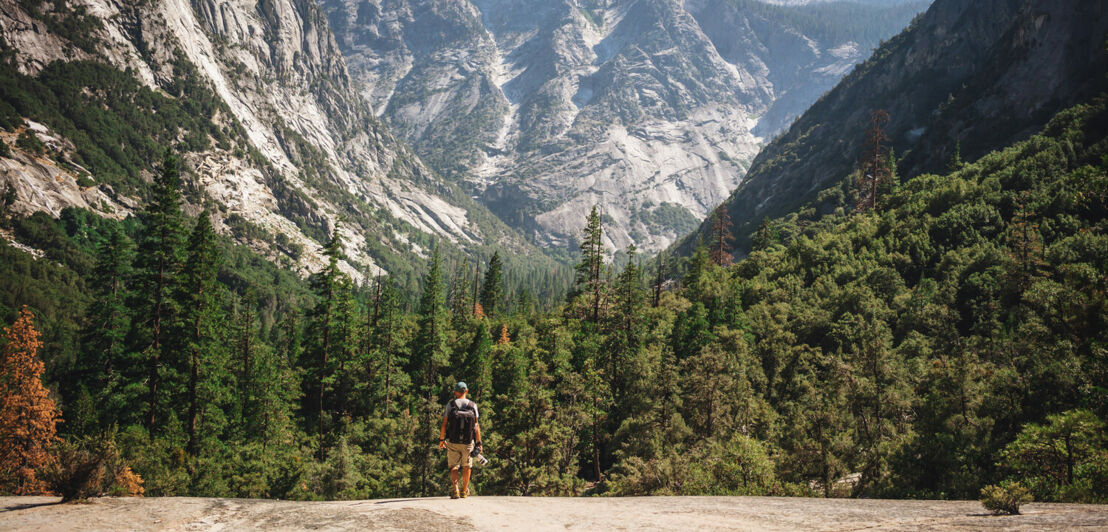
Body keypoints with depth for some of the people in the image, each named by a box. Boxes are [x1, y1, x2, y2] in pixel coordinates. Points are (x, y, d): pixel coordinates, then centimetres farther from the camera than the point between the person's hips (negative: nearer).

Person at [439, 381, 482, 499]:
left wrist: (441, 439, 7)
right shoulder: (473, 405, -3)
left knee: (454, 467, 9)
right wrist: (479, 443, 1)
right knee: (467, 466, 19)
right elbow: (476, 426, -5)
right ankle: (464, 491, 26)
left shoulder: (450, 404, -5)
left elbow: (444, 424, -4)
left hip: (453, 442, -1)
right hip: (468, 442, 1)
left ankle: (455, 490, -9)